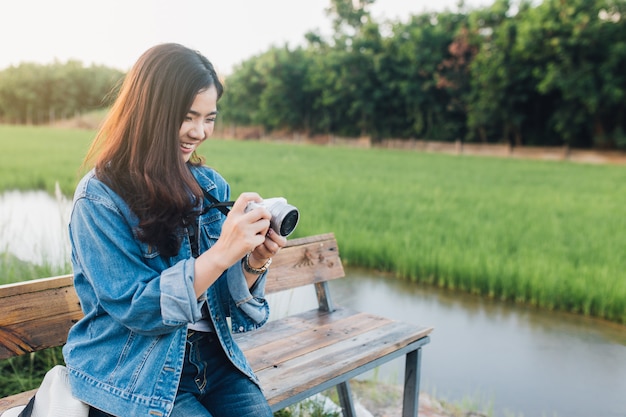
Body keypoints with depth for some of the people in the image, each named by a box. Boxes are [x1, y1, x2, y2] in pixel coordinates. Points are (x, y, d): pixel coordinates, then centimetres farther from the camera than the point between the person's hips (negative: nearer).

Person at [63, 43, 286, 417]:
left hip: (211, 355, 4)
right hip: (134, 375, -4)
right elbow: (136, 309, -16)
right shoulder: (99, 198, -11)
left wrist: (255, 263, -14)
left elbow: (223, 298, 8)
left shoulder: (211, 186, 4)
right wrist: (221, 253, -26)